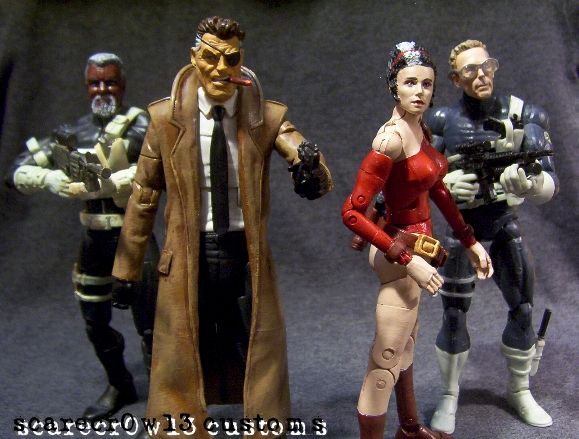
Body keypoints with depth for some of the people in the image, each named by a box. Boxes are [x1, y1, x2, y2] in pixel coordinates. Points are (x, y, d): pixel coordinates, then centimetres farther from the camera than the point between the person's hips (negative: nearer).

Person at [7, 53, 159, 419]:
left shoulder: (139, 123, -9)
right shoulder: (73, 133, 6)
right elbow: (17, 173, 3)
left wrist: (102, 183, -32)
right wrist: (49, 178, -19)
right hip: (94, 238, 6)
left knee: (150, 325, -2)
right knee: (96, 323, 17)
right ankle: (120, 386, 40)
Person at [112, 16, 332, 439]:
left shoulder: (267, 117, -5)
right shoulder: (166, 117, -4)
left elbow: (321, 179, -18)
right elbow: (144, 196, 2)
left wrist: (311, 167, -43)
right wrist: (127, 268, 5)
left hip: (246, 254, 1)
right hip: (188, 257, 0)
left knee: (260, 363, 15)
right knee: (183, 367, 13)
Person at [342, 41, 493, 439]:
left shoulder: (421, 130, 3)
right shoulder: (391, 138, -23)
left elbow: (437, 189, 15)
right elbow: (352, 213, -26)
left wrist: (470, 241, 13)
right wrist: (408, 259, -26)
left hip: (414, 246, 10)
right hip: (401, 249, -10)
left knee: (405, 345, 25)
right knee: (385, 365, -1)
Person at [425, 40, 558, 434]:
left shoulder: (524, 116, -9)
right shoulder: (443, 121, -9)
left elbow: (550, 186, -13)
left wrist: (528, 182, -36)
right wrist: (446, 184, -26)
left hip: (505, 222, 2)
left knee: (523, 309, 8)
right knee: (455, 316, 0)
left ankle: (520, 391, 30)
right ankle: (449, 398, 19)